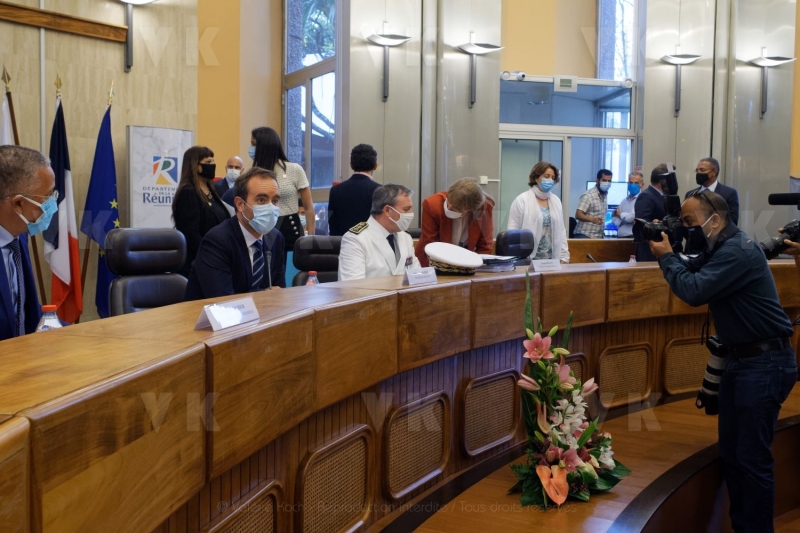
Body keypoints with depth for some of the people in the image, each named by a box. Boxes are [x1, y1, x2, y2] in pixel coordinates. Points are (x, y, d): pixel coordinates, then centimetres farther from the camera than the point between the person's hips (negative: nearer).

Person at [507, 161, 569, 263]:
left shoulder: (556, 201, 11)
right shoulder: (521, 200, -5)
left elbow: (561, 231, 13)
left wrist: (564, 257, 6)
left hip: (552, 259, 5)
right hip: (528, 259, -5)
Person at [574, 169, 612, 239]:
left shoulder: (605, 195, 12)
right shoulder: (588, 195, -11)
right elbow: (578, 215, -19)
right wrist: (592, 219, -34)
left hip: (598, 236, 7)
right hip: (584, 235, -7)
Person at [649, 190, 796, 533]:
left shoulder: (738, 250, -21)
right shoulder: (721, 248, 11)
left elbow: (694, 291, -27)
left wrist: (666, 257, -13)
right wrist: (669, 252, -3)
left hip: (764, 363, -10)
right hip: (741, 359, 10)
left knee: (752, 458, -5)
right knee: (731, 454, 14)